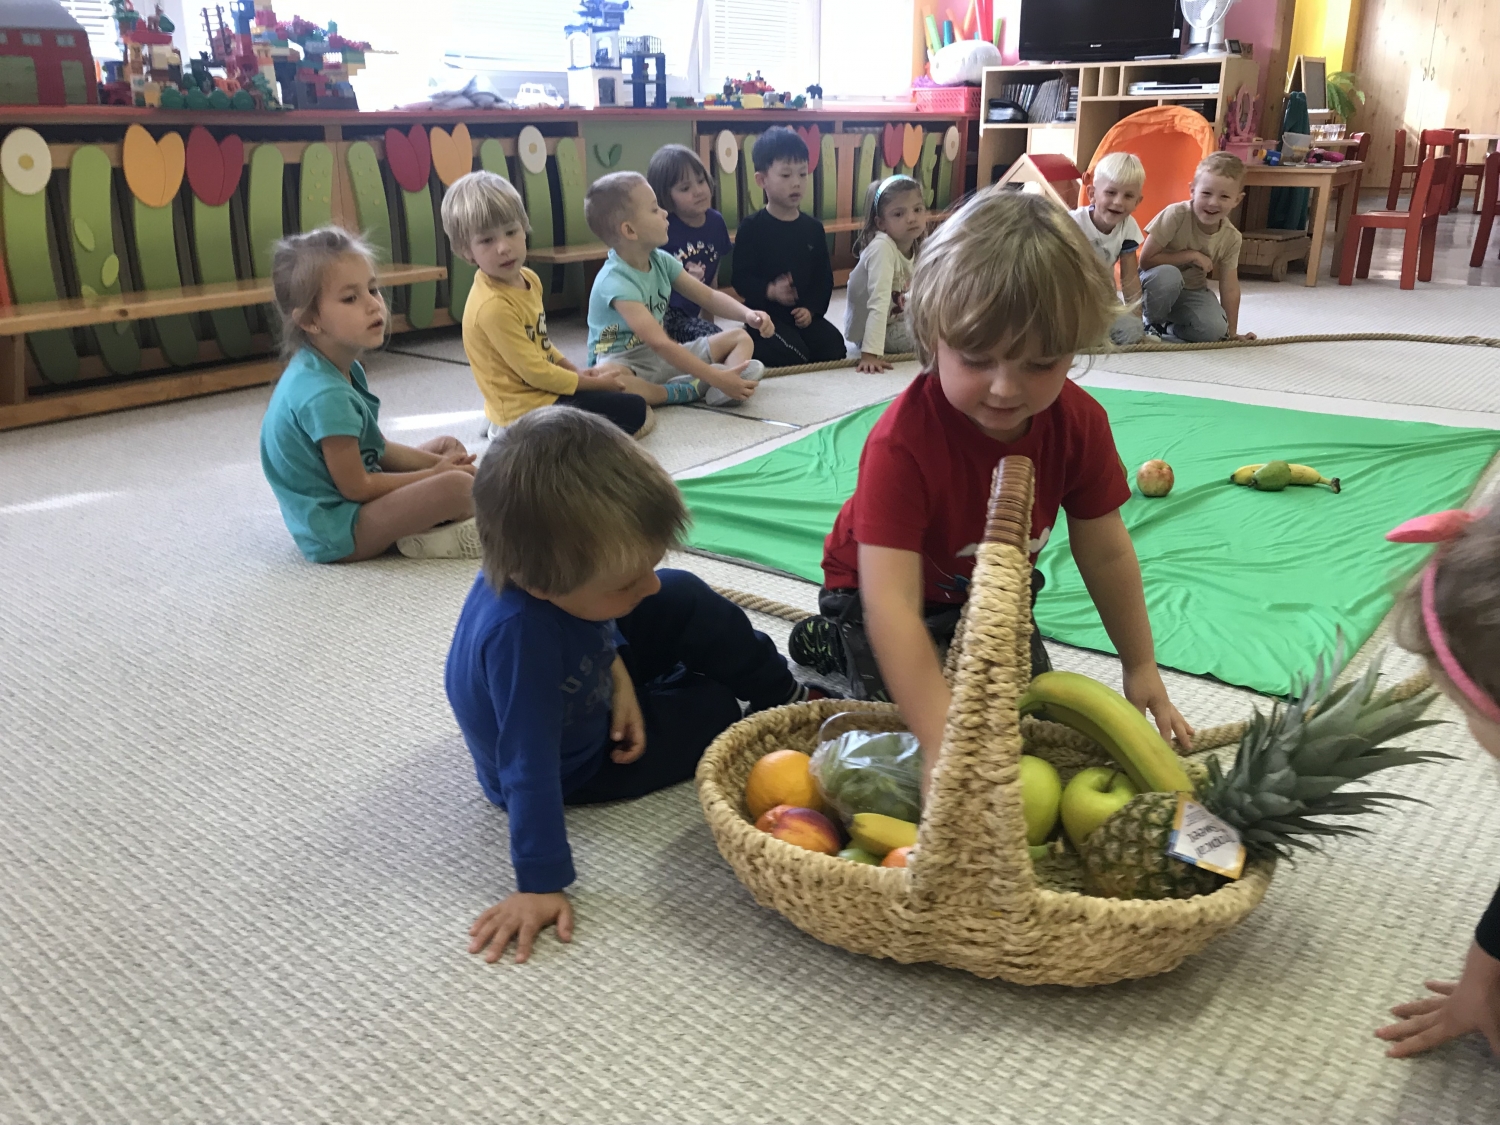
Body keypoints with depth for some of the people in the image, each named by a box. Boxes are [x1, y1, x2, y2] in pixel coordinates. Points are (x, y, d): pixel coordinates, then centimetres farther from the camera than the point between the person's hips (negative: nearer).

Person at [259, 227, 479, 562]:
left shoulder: (343, 370, 4)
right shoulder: (324, 395, -27)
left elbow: (378, 449, 12)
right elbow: (356, 487, -21)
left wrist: (437, 462, -1)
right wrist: (434, 474, -11)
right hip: (336, 534, -11)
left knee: (448, 447, 20)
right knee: (456, 487, -27)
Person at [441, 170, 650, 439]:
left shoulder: (528, 279, 2)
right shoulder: (493, 305, -26)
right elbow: (534, 372, -22)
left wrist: (577, 373, 4)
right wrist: (594, 383, -13)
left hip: (540, 391, 10)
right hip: (525, 409, -10)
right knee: (636, 411, -10)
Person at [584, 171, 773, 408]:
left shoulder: (661, 260, 1)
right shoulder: (616, 282, -24)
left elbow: (709, 296, 8)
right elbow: (659, 343, -32)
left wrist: (747, 314, -13)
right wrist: (716, 377, -37)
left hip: (662, 359, 9)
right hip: (623, 364, -9)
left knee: (740, 337, 5)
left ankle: (721, 390, -28)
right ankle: (694, 389, -27)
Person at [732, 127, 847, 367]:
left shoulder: (813, 228, 9)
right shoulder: (752, 228, -5)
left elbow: (824, 276, 9)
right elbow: (741, 278, -10)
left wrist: (812, 309, -7)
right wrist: (770, 291, -28)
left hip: (805, 314, 5)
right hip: (766, 315, -5)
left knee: (834, 347, -12)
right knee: (792, 354, -26)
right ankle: (753, 347, 5)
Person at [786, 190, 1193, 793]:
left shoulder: (1079, 422, -22)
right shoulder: (903, 442, -40)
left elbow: (1106, 553, -8)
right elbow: (891, 602, -46)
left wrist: (1141, 670, -1)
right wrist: (943, 743, -54)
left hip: (990, 590, 5)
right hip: (880, 591, -5)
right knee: (905, 737, -15)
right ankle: (830, 643, 13)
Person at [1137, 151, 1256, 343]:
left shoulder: (1231, 238, -11)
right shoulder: (1176, 215, -25)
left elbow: (1229, 287, -5)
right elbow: (1146, 260, -24)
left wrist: (1232, 332, -6)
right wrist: (1191, 256, -25)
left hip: (1192, 291, 3)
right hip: (1158, 283, -3)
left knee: (1214, 329, -26)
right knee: (1168, 275, -39)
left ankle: (1168, 327, 6)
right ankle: (1151, 324, -10)